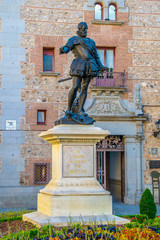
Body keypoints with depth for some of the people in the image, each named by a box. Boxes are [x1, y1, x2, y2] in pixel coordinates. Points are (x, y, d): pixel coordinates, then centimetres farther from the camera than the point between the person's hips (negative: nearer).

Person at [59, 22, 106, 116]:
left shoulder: (91, 42, 27)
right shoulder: (73, 39, 14)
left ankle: (80, 109, 1)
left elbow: (96, 56, 26)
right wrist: (63, 50, -31)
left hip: (90, 66, 4)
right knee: (75, 87, -11)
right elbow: (67, 47, -6)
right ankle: (69, 109, 0)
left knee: (84, 88, -1)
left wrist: (101, 66, 11)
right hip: (79, 64, -4)